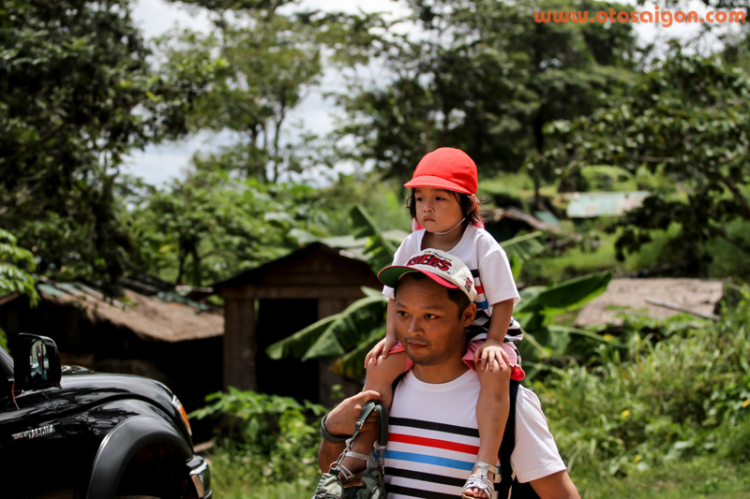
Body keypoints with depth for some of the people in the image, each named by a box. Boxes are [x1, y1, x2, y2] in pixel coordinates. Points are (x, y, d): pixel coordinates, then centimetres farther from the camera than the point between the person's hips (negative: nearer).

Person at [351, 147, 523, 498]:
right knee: (380, 367, -15)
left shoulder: (483, 246, -12)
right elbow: (397, 297, 11)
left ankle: (485, 468, -35)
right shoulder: (411, 246, 1)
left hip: (479, 333, -4)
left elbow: (504, 299, -10)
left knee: (496, 372, -35)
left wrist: (494, 341, -22)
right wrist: (391, 337, -3)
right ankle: (359, 454, -5)